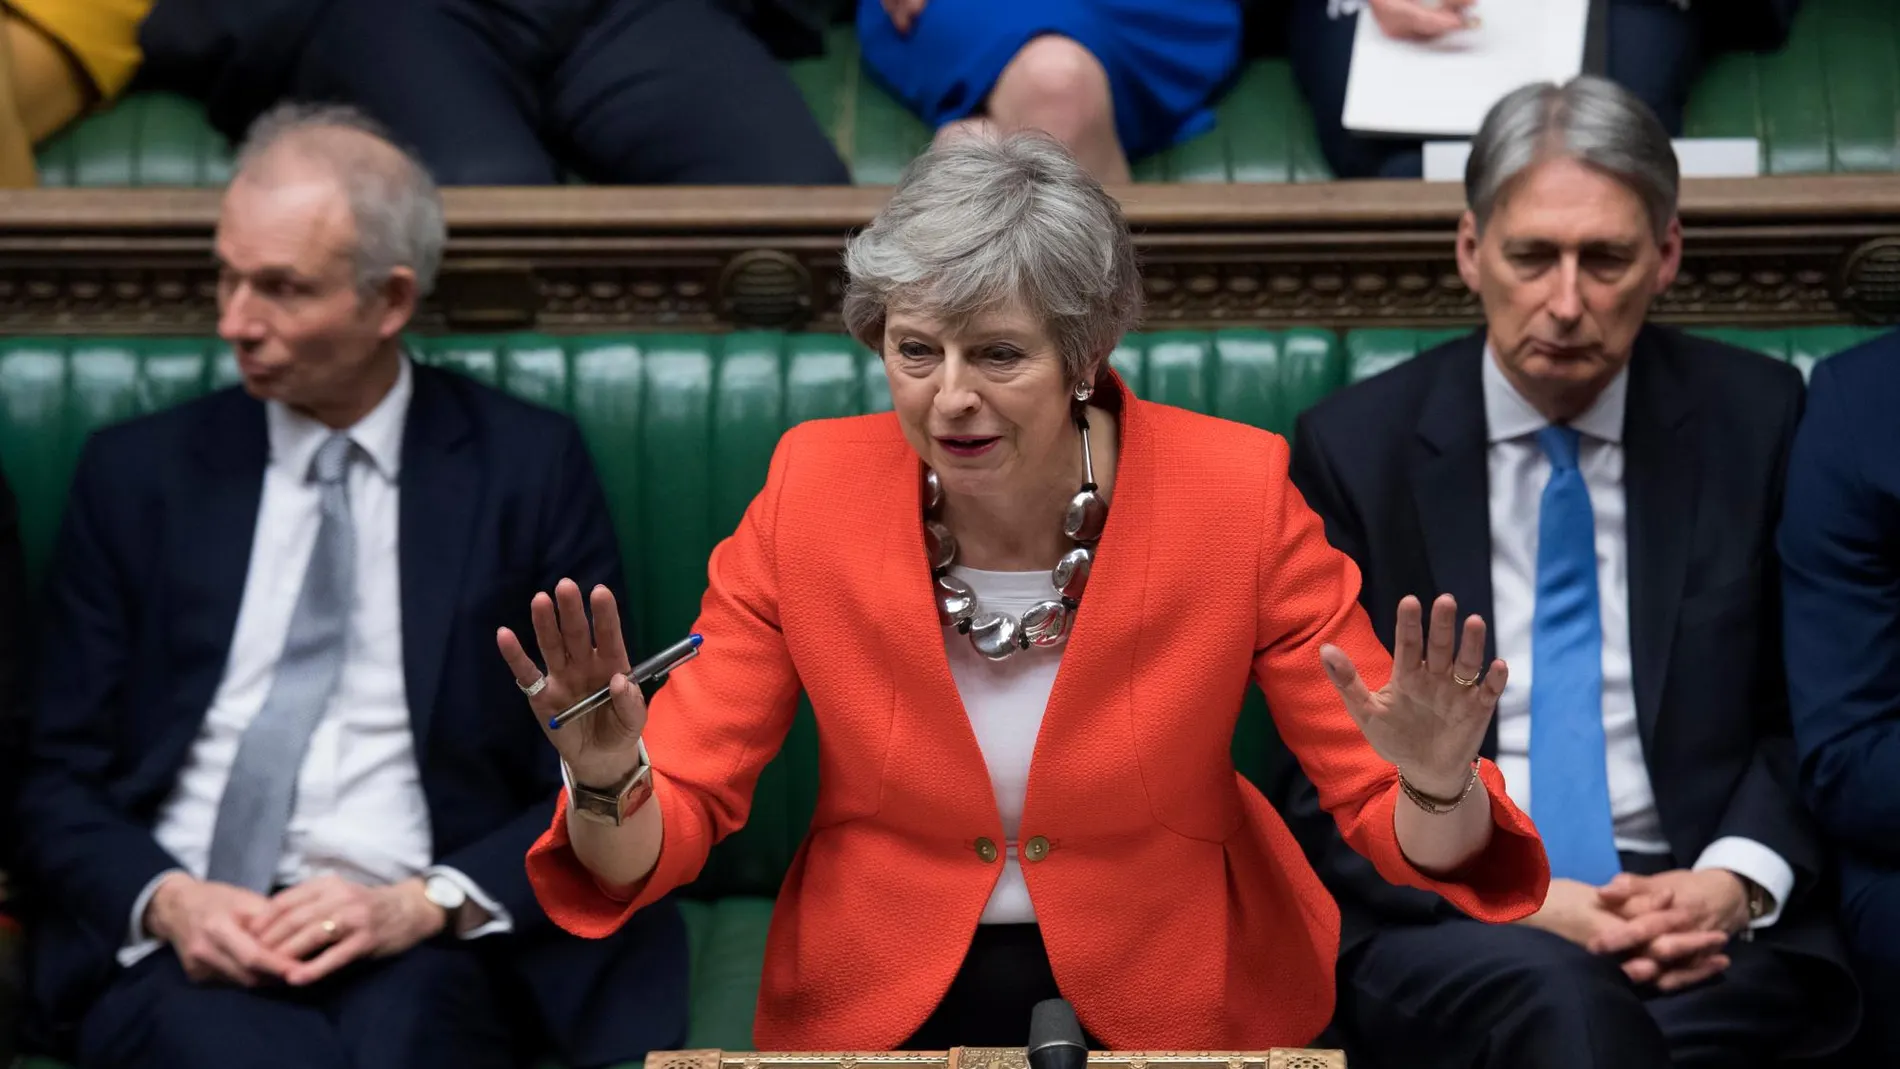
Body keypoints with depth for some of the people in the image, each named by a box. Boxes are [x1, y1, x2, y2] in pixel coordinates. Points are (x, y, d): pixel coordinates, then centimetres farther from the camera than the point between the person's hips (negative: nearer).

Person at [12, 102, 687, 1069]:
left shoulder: (527, 467, 7)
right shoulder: (138, 473, 12)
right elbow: (57, 778, 11)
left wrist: (427, 905, -11)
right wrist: (164, 899, -10)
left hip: (417, 956, 0)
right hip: (177, 952, 1)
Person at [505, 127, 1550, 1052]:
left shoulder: (1237, 496, -12)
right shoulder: (810, 492, -9)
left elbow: (1389, 821, -7)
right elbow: (678, 821, -6)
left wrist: (1436, 789, -30)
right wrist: (608, 786, -29)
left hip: (1167, 1007, 0)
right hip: (879, 1007, 0)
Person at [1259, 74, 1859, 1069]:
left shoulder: (1755, 419, 7)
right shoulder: (1351, 449, 3)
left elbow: (1807, 712, 11)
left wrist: (1738, 878, -10)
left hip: (1702, 916, 2)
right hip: (1442, 925, -1)